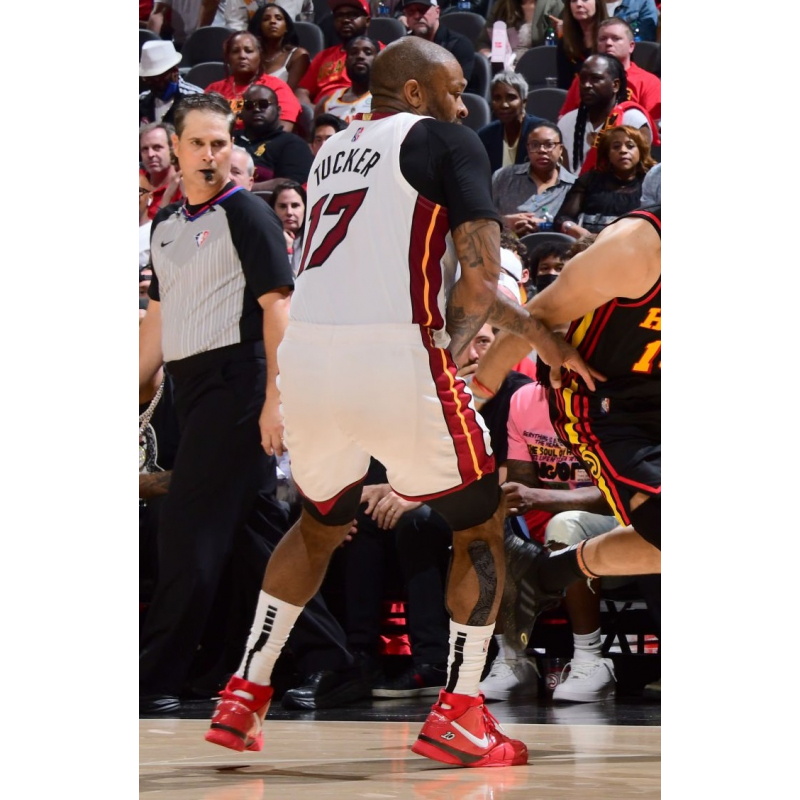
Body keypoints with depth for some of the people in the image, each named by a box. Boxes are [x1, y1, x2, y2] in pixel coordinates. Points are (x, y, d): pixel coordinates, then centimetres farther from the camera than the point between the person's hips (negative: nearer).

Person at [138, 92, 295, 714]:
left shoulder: (247, 214, -5)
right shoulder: (166, 225, 17)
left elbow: (277, 306, -11)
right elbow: (159, 318, 22)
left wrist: (275, 398, -18)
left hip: (235, 378, -8)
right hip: (191, 384, 8)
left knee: (194, 528, -10)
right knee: (253, 528, 10)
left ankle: (158, 678, -10)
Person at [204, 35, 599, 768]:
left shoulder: (331, 152, 26)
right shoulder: (447, 141, 3)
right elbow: (479, 274, -8)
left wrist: (530, 329, 32)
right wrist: (449, 349, 10)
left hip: (305, 355, 6)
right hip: (397, 357, -6)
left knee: (319, 527, 31)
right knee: (481, 527, 15)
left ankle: (243, 697, 24)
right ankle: (459, 715, 9)